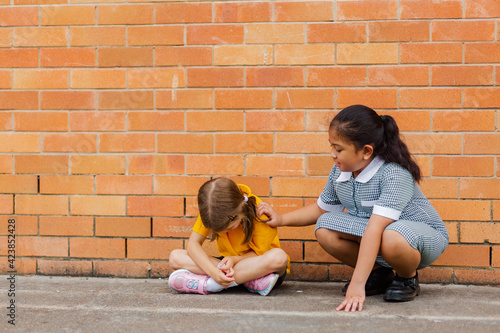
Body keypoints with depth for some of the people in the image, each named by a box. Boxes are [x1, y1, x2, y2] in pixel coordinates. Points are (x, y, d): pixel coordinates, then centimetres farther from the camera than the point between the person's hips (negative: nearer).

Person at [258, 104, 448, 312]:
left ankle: (408, 277, -5)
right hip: (374, 241, 7)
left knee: (392, 238, -42)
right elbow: (322, 208, 14)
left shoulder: (394, 174, -31)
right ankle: (379, 273, 5)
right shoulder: (339, 172, -7)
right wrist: (282, 219, 1)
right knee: (325, 227, -15)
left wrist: (357, 284, -46)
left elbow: (375, 229, -40)